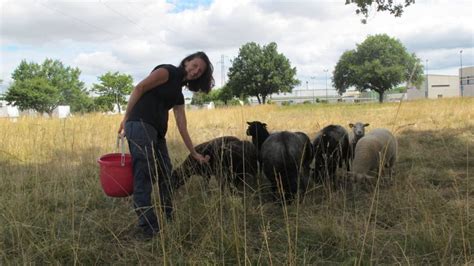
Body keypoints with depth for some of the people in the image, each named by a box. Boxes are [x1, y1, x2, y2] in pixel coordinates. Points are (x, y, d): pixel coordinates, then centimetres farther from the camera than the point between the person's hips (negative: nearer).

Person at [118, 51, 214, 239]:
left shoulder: (178, 95, 22)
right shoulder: (167, 72, 0)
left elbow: (182, 127, 20)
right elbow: (139, 88, -7)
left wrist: (194, 154, 19)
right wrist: (125, 120, -10)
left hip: (157, 133, 9)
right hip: (140, 126, -9)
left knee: (165, 176, 12)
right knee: (144, 178, -7)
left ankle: (168, 222, 25)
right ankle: (147, 228, -2)